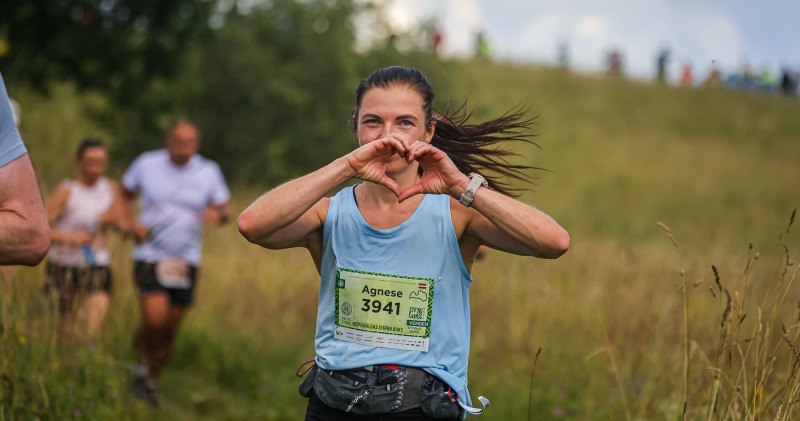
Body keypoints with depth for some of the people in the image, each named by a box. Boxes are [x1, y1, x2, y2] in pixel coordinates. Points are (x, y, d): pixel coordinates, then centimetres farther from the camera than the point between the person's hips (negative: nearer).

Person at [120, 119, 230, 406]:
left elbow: (223, 208, 8)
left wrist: (217, 214, -17)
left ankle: (151, 380, 29)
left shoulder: (209, 172, 0)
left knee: (171, 329, 6)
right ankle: (141, 358, 13)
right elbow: (125, 195, 11)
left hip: (185, 260, 2)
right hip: (150, 254, -2)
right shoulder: (146, 164, -3)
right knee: (154, 319, -20)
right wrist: (132, 222, -7)